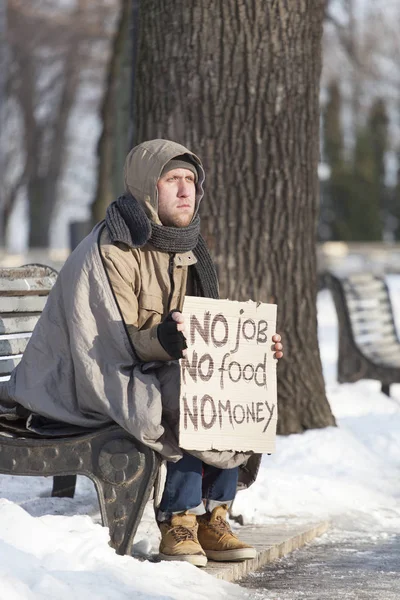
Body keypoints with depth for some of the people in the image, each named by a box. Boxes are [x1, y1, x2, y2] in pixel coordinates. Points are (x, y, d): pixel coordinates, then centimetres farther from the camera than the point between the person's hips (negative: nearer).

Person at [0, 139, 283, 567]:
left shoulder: (185, 251, 7)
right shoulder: (109, 252, -18)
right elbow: (115, 346, -24)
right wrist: (162, 340, -44)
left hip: (155, 374, 8)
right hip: (89, 387, -8)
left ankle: (212, 517, -8)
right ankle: (177, 521, -21)